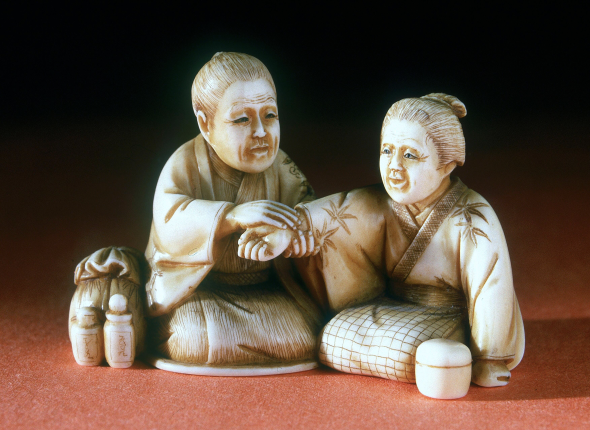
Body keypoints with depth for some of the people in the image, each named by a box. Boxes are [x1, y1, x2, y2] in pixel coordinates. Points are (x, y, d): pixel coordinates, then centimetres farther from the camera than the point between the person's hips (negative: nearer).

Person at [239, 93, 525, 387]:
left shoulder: (473, 222, -22)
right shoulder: (380, 206, -7)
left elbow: (490, 292, -20)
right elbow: (336, 210, -25)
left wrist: (488, 362, -15)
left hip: (447, 318, -5)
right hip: (391, 307, 5)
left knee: (405, 353, -32)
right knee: (335, 340, -15)